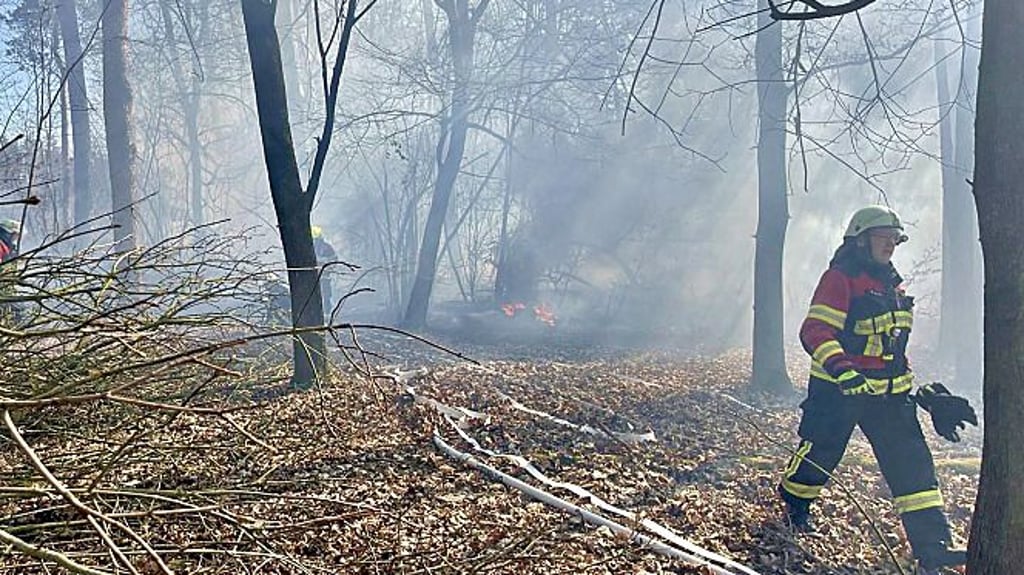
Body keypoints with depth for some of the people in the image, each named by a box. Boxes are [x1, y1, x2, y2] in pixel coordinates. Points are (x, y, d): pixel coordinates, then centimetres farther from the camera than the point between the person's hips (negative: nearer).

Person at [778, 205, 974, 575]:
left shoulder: (892, 284, 15)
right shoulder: (840, 278, -12)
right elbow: (815, 330, -23)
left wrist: (911, 384, 25)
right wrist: (840, 367, -37)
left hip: (889, 392, 7)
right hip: (838, 390, -7)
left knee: (912, 462, -1)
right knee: (819, 452, 5)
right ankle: (794, 503, 35)